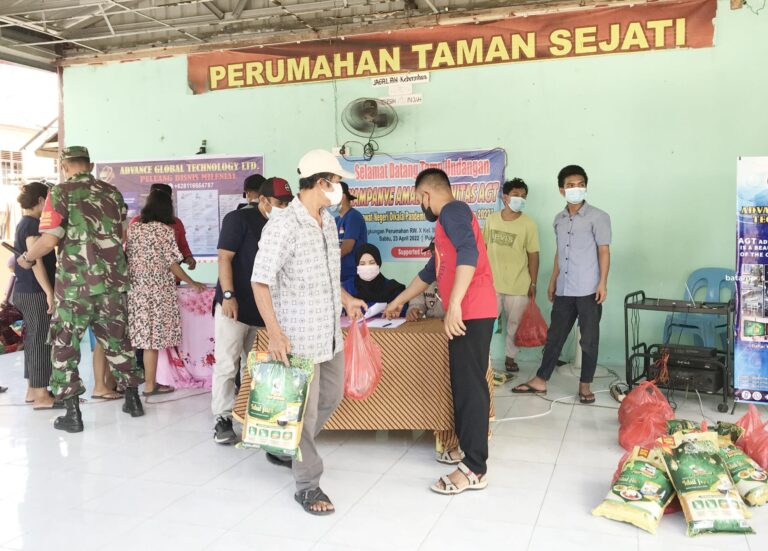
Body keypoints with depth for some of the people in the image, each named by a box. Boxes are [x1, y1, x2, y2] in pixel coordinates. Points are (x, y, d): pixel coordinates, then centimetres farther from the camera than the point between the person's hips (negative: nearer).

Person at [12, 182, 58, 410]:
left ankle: (33, 390, 21)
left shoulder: (23, 223, 16)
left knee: (33, 341, 14)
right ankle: (41, 396, -2)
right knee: (41, 342, -6)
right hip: (35, 293, -10)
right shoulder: (33, 224, -14)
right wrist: (49, 292, -21)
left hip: (25, 291, 10)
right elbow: (36, 261, -20)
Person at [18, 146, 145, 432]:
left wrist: (26, 258, 5)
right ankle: (132, 398, 22)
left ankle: (73, 413, 7)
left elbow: (50, 239, -12)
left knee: (65, 344, 7)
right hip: (113, 279, 4)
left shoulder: (60, 193, -5)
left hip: (76, 282, -4)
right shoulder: (112, 192, 9)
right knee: (117, 339, 16)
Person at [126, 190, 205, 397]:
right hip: (157, 292, -5)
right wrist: (193, 283, 4)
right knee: (152, 339, 0)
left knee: (140, 336, 11)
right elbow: (173, 265, -7)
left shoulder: (133, 227, 8)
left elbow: (125, 257, 9)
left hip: (134, 290, 5)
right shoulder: (165, 230, -7)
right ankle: (150, 385, 5)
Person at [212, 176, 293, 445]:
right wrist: (228, 295, -20)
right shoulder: (239, 218, -6)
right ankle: (222, 419, 4)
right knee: (227, 364, -3)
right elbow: (224, 257, -12)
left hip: (263, 307, 6)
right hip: (235, 305, -6)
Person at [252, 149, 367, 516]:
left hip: (330, 331, 9)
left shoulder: (328, 222, 9)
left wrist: (345, 298, 16)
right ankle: (307, 485, 17)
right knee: (305, 408, 1)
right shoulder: (281, 227, -17)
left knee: (331, 397, 19)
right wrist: (274, 333, -22)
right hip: (298, 335, -9)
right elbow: (260, 282, -17)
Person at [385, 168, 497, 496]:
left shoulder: (452, 210, -5)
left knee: (470, 386, -8)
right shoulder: (448, 221, 26)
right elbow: (432, 271, 35)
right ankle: (469, 449, 22)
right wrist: (399, 301, 43)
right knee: (464, 385, 13)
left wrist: (454, 304, -28)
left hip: (471, 312, -10)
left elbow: (469, 253, -22)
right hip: (466, 313, 10)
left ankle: (474, 469, -4)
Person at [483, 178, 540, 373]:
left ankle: (510, 357, 27)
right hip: (492, 283, 2)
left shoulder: (528, 224, -7)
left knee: (515, 324, 10)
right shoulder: (491, 219, 1)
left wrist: (533, 284, -5)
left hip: (519, 285, -1)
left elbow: (533, 255, -4)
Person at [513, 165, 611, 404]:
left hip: (588, 290, -5)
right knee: (554, 336, 11)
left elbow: (604, 251, -7)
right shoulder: (559, 219, 12)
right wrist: (553, 281, 17)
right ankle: (540, 381, 18)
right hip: (564, 290, 5)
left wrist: (603, 283, -14)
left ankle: (585, 385, 15)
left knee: (589, 339, 4)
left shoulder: (598, 217, -5)